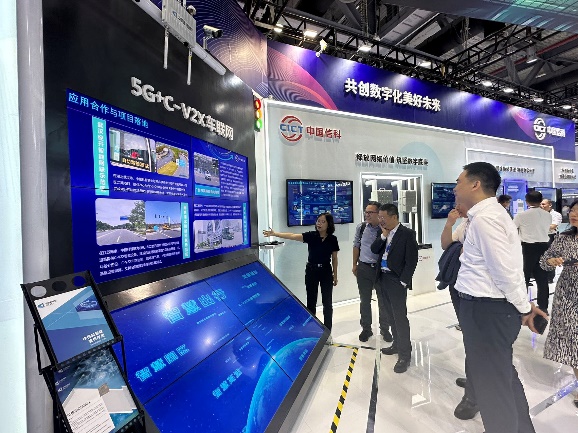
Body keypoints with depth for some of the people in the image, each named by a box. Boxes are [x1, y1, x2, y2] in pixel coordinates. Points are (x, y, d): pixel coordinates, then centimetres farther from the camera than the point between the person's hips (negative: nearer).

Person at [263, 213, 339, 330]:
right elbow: (293, 236, -20)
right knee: (311, 302, 10)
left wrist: (335, 275, 5)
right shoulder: (311, 235, -8)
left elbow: (334, 258, 3)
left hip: (326, 271, 0)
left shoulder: (332, 239, -5)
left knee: (327, 302, 7)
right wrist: (275, 234, -32)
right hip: (311, 270, 0)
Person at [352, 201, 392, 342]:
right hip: (363, 268, 2)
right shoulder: (360, 227, -2)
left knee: (383, 300, 13)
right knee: (365, 300, 12)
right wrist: (354, 264, 7)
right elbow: (356, 246, 5)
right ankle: (366, 329, 30)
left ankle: (384, 329, 34)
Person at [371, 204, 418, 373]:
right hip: (383, 278, 7)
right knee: (392, 315, 18)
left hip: (396, 280, -7)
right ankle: (397, 345, 35)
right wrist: (383, 236, -8)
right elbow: (374, 250, 4)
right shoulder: (384, 233, 9)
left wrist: (403, 282, -15)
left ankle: (405, 355, 14)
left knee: (400, 317, 0)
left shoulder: (407, 233, -11)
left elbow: (412, 260, -14)